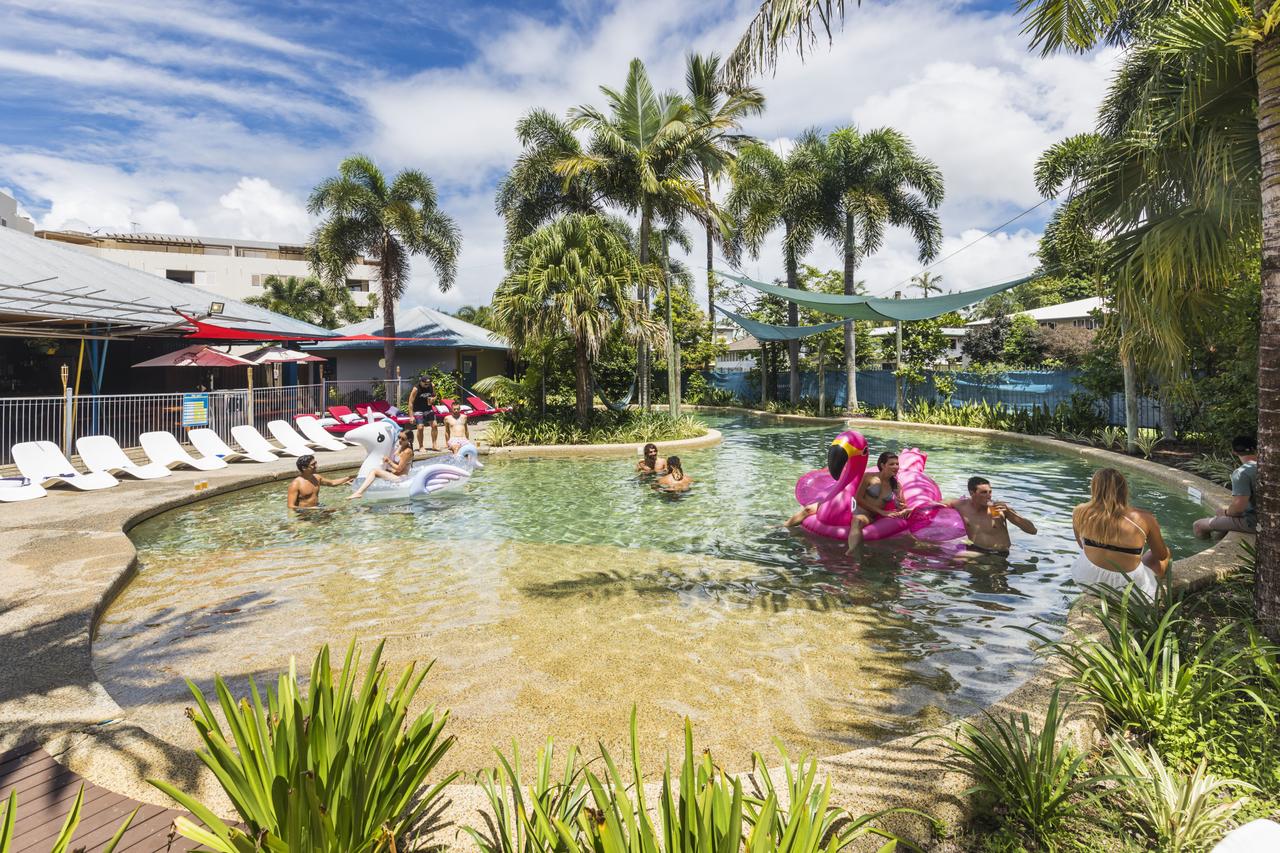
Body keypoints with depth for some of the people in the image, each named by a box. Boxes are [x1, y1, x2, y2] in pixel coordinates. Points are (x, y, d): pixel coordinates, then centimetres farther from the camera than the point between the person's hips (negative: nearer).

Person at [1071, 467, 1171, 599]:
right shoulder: (1144, 519, -16)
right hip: (1129, 590, -1)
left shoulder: (1080, 513, -11)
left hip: (1088, 581, 2)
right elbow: (1162, 555, 1)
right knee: (1166, 553, 28)